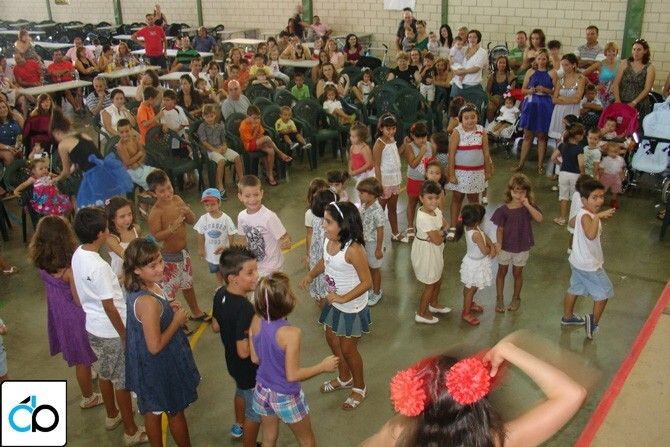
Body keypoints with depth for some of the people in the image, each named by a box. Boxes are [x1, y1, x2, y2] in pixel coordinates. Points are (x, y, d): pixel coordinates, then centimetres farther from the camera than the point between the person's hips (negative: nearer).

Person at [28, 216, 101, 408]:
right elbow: (80, 301, -24)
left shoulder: (41, 262, -14)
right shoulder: (70, 268, -34)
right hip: (75, 316, -7)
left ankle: (87, 374, 61)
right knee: (82, 358, 16)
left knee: (77, 354, 34)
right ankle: (88, 398, 37)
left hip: (57, 311, 7)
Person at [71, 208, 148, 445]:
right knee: (122, 381, 7)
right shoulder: (98, 266, -30)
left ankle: (112, 415, 47)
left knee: (105, 373, 26)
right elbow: (109, 306, -24)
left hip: (93, 327, 9)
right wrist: (124, 335, -14)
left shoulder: (77, 255, -3)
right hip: (111, 331, -9)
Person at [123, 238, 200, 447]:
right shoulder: (148, 302, -36)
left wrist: (167, 308, -3)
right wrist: (177, 320, -20)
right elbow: (155, 346, -30)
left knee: (152, 410, 25)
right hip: (161, 365, -8)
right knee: (176, 411, 17)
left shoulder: (136, 288, -8)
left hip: (145, 364, 8)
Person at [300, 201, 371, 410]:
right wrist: (310, 275, -4)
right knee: (332, 339, 23)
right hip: (335, 302, 8)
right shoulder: (329, 240, -9)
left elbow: (367, 282, -27)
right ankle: (344, 378, 50)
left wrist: (343, 298, -29)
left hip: (352, 307, -8)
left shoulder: (353, 249, -32)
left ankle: (359, 388, 36)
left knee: (347, 349, 9)